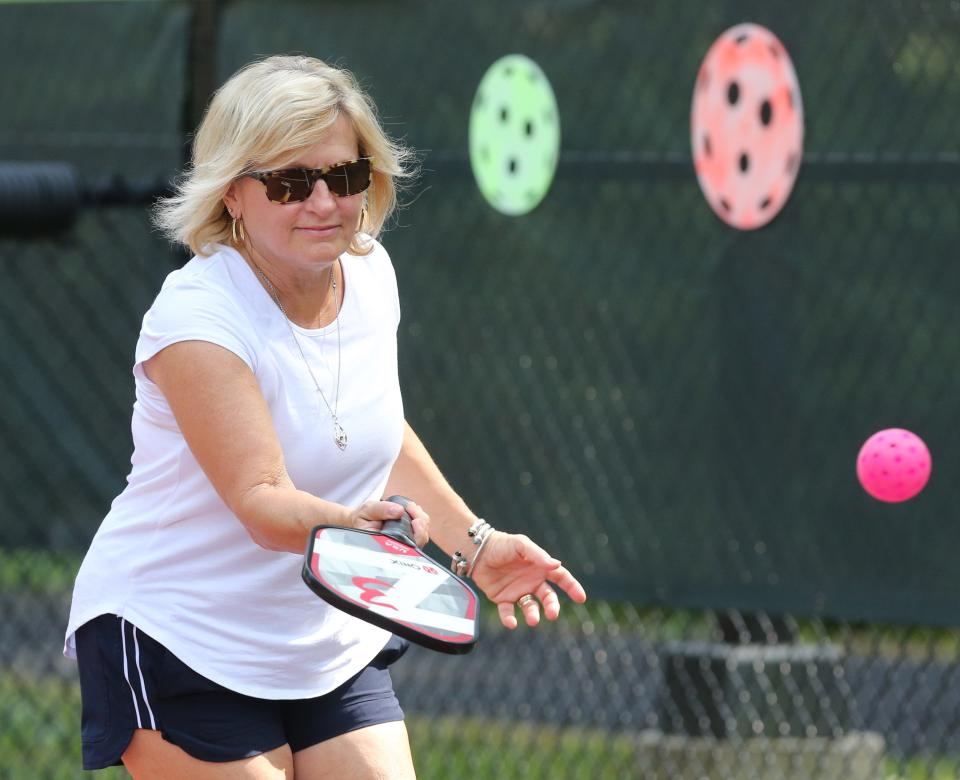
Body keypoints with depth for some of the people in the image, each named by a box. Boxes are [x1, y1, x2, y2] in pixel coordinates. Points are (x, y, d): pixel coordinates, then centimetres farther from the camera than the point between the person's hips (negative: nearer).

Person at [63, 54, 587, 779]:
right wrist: (351, 526, -53)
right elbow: (261, 501, -33)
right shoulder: (197, 318, -22)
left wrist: (475, 543, 10)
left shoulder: (370, 272, 0)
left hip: (337, 650, 6)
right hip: (179, 646, -6)